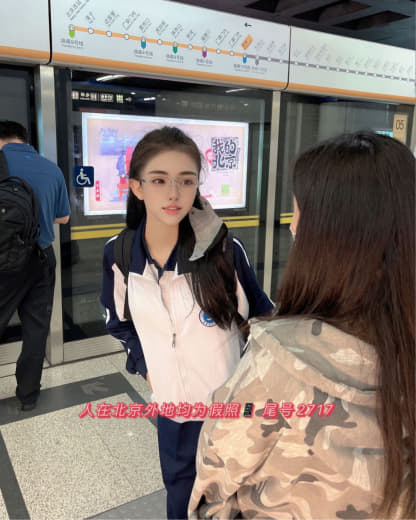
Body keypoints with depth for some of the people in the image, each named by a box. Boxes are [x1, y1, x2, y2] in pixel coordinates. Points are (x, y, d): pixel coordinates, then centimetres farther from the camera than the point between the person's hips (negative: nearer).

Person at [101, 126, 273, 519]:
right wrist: (145, 365, 0)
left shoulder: (224, 249, -21)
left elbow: (262, 318, -7)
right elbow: (119, 321, 7)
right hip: (171, 398, 3)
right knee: (177, 481, 25)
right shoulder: (118, 254, -12)